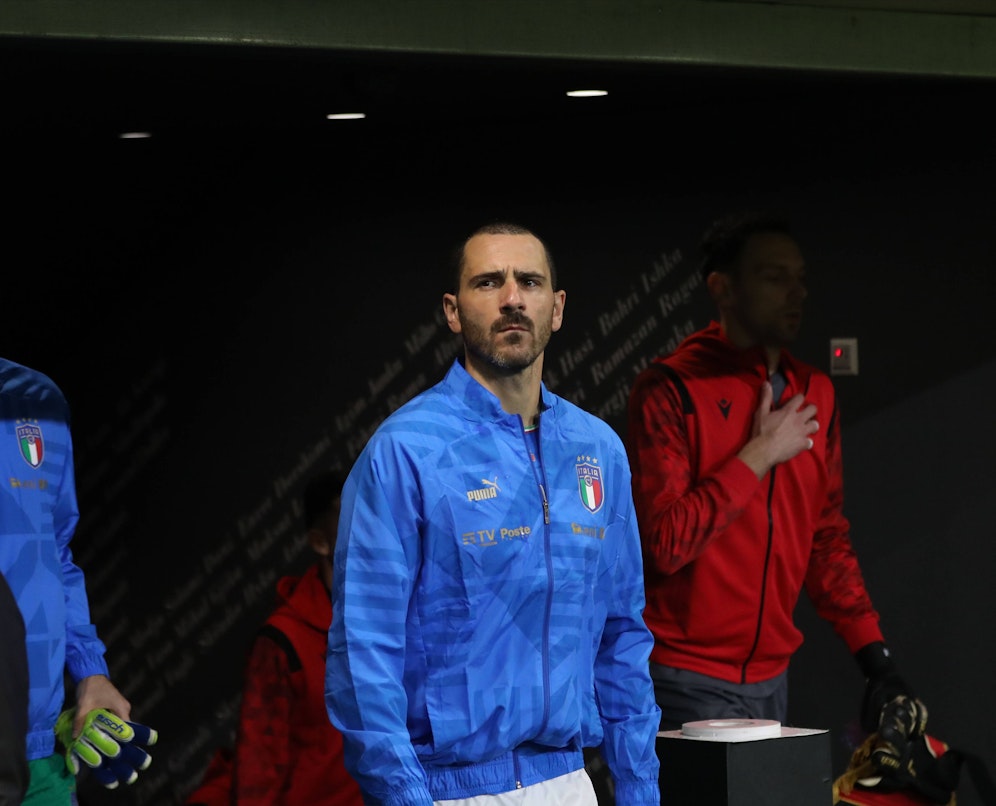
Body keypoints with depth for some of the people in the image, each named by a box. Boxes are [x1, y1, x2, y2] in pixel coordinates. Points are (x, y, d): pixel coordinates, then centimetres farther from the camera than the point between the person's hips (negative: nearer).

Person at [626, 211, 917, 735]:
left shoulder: (814, 392, 12)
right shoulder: (670, 390, -9)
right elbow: (665, 543, -19)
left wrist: (875, 657, 8)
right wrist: (760, 455, -14)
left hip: (770, 678, 6)